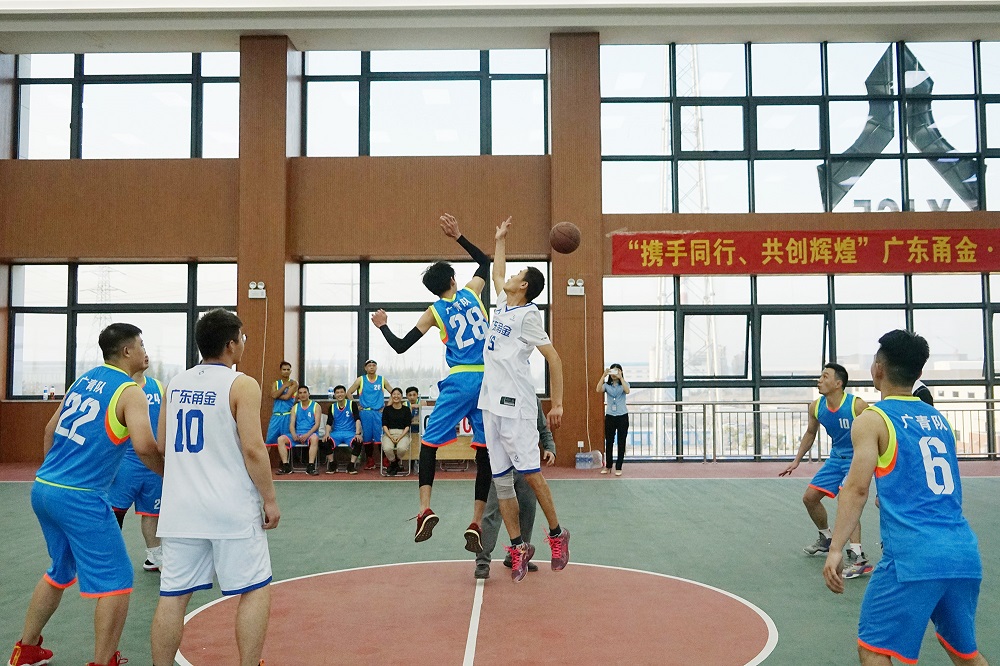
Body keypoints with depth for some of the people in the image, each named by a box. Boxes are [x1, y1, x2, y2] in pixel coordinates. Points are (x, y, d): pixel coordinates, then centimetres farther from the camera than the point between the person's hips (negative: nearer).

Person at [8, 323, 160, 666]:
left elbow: (50, 429, 20)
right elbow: (144, 446, -25)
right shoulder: (130, 392, -11)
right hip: (80, 497, -9)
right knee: (115, 581, 1)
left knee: (60, 572, 27)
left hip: (42, 488, 9)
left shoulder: (84, 378, 13)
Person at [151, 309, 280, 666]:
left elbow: (161, 444, 18)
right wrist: (270, 500, -7)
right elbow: (253, 449, -15)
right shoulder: (241, 385, -10)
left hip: (180, 510, 6)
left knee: (173, 595, 11)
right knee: (255, 591, 6)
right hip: (231, 511, -5)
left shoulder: (175, 383, 9)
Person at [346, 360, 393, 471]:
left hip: (379, 412, 0)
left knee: (380, 436, -6)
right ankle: (369, 461, 11)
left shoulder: (382, 380, 8)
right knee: (367, 437, 3)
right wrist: (355, 406, -1)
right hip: (365, 412, 0)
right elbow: (349, 392, 6)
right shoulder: (361, 380, 6)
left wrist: (387, 406, 2)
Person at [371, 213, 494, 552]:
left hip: (459, 382, -2)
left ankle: (425, 510, -2)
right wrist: (458, 236, 28)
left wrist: (383, 326, 25)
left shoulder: (434, 312, 5)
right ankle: (476, 525, 3)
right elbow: (485, 261, 28)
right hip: (488, 380, 2)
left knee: (429, 443, 12)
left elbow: (400, 346, 8)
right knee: (484, 452, 4)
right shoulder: (471, 292, 10)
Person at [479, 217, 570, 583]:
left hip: (516, 404, -8)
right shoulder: (502, 304, 15)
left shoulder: (527, 314, -7)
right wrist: (500, 239, 41)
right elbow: (496, 273, 37)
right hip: (492, 403, 8)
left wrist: (557, 404, -13)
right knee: (501, 479, 6)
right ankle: (519, 546, 12)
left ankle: (557, 534, 12)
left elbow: (553, 357, -10)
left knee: (529, 472, -6)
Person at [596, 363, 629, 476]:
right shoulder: (607, 385, 5)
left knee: (621, 443, 2)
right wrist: (604, 375, -21)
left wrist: (621, 377, -22)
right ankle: (607, 466, 20)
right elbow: (598, 390, -17)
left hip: (622, 416, -1)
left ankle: (618, 467, 9)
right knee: (609, 442, 8)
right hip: (610, 416, 2)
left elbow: (627, 391, -21)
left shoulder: (624, 384, 2)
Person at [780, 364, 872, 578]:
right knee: (810, 498, 11)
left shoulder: (857, 405, -23)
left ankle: (859, 558, -27)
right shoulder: (816, 407, -4)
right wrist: (796, 460, 14)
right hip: (836, 458, 8)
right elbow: (810, 433, 14)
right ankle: (826, 539, 36)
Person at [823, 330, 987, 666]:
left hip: (914, 556, -7)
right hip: (965, 553, 7)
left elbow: (857, 489, -11)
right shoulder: (938, 418, 17)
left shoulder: (872, 419, -1)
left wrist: (836, 548, -12)